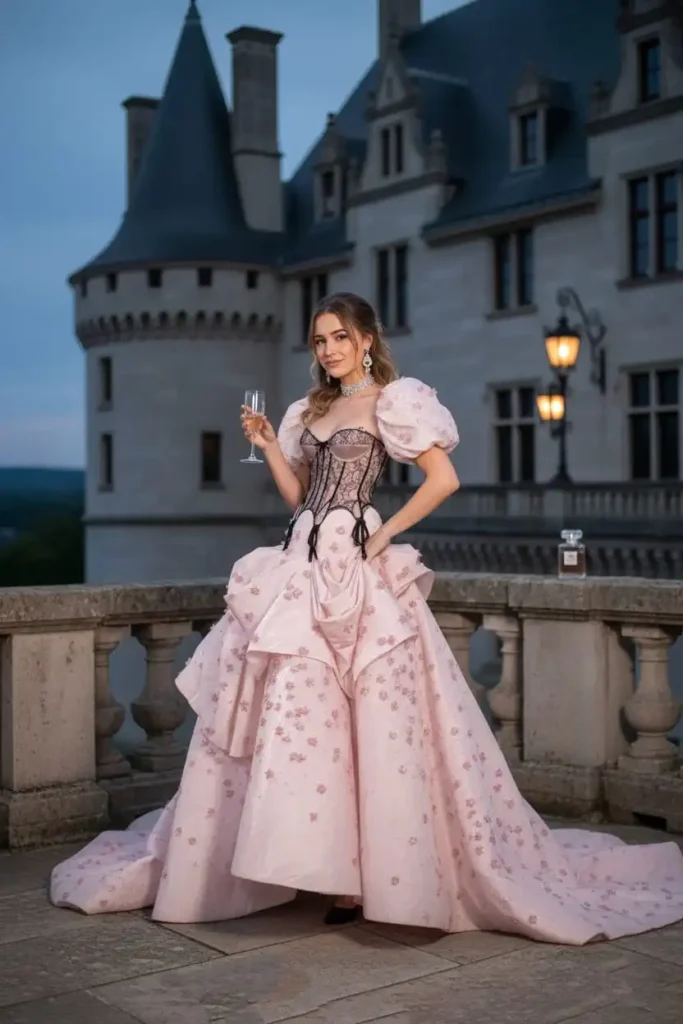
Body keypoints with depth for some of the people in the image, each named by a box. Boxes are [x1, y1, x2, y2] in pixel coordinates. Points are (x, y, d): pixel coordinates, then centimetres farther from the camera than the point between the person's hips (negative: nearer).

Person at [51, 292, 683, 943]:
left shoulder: (391, 400, 0)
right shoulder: (312, 410, 20)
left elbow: (444, 478, -10)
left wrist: (385, 535, -10)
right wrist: (267, 444, 10)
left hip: (354, 571, -7)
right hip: (302, 566, 7)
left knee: (365, 723, -6)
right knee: (291, 713, 4)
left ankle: (361, 871, 2)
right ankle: (324, 863, 15)